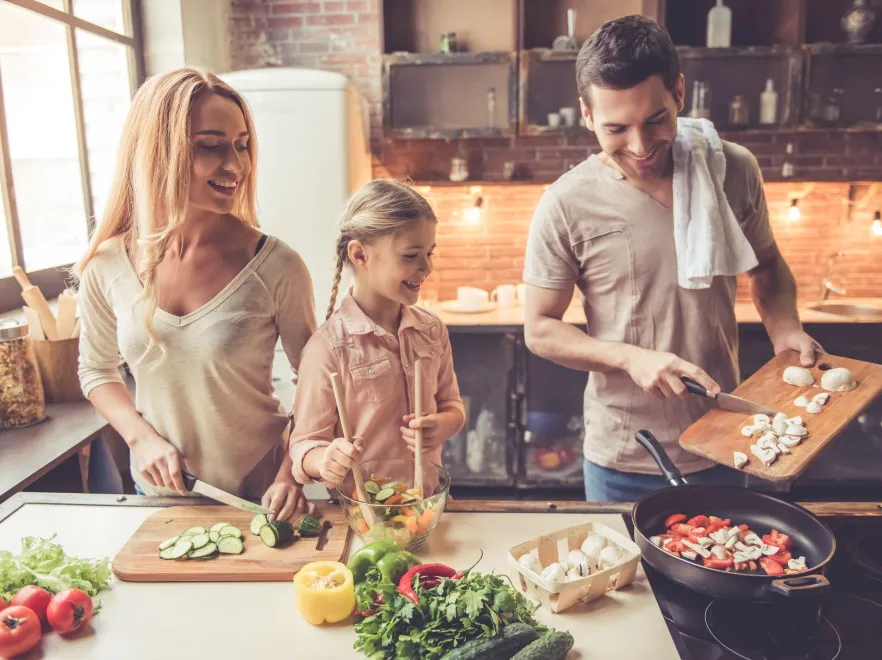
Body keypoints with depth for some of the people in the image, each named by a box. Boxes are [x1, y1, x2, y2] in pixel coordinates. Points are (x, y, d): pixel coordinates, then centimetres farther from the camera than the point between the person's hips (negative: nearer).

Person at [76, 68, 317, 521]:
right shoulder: (107, 266, -10)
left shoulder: (275, 267, -19)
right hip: (159, 491, 3)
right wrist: (142, 437, -9)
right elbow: (96, 370, 6)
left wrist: (292, 472, -19)